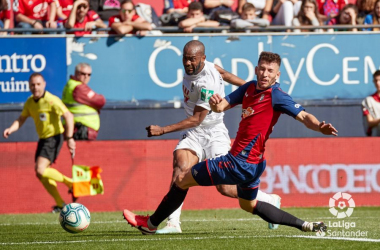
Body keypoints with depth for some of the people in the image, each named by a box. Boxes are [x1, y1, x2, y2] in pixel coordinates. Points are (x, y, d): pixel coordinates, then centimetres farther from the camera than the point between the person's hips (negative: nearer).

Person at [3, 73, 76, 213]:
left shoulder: (51, 100, -18)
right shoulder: (30, 102, 6)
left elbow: (68, 116, -21)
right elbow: (21, 119, 11)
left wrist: (69, 138, -26)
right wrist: (10, 129, -9)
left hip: (54, 137, -8)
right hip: (43, 139, 8)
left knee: (41, 170, -20)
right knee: (41, 174, 6)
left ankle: (71, 183, -3)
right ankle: (60, 204, 14)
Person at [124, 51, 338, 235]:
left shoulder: (276, 96, -16)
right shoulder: (250, 88, 8)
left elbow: (304, 116, -22)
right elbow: (222, 106, 6)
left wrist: (320, 127, -43)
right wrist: (216, 103, -18)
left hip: (240, 163, -9)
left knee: (182, 180, 4)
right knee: (249, 205, 31)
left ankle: (151, 223, 23)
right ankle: (306, 225, 26)